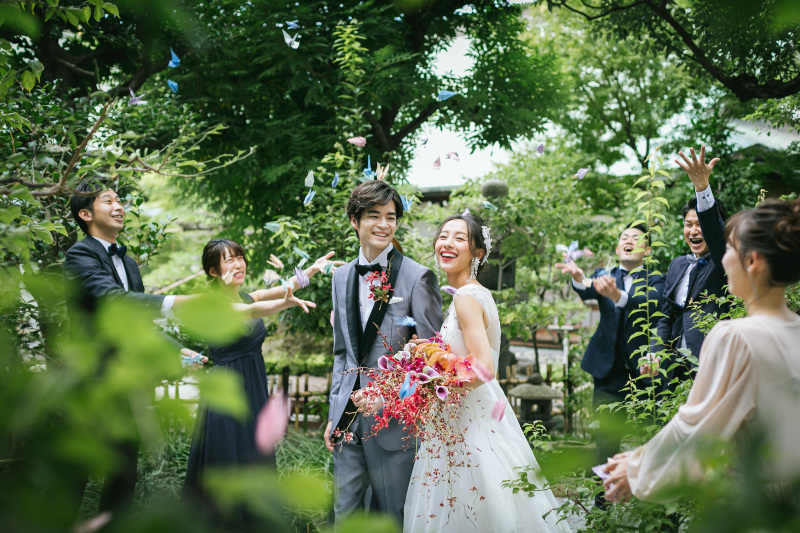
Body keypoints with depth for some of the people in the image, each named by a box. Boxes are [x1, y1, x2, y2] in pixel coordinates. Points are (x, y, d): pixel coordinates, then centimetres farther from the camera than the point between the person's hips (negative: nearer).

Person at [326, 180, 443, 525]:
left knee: (393, 517, 8)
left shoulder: (417, 277, -8)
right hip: (348, 420, 5)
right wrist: (334, 414, 12)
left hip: (394, 420, -5)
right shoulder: (342, 277, 10)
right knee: (344, 515, 13)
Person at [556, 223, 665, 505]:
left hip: (644, 369, -2)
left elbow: (651, 303, -19)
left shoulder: (655, 280, 4)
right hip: (610, 371, 2)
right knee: (607, 436, 5)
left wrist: (617, 295, -39)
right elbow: (588, 292, -11)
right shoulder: (604, 275, 12)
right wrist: (580, 280, -37)